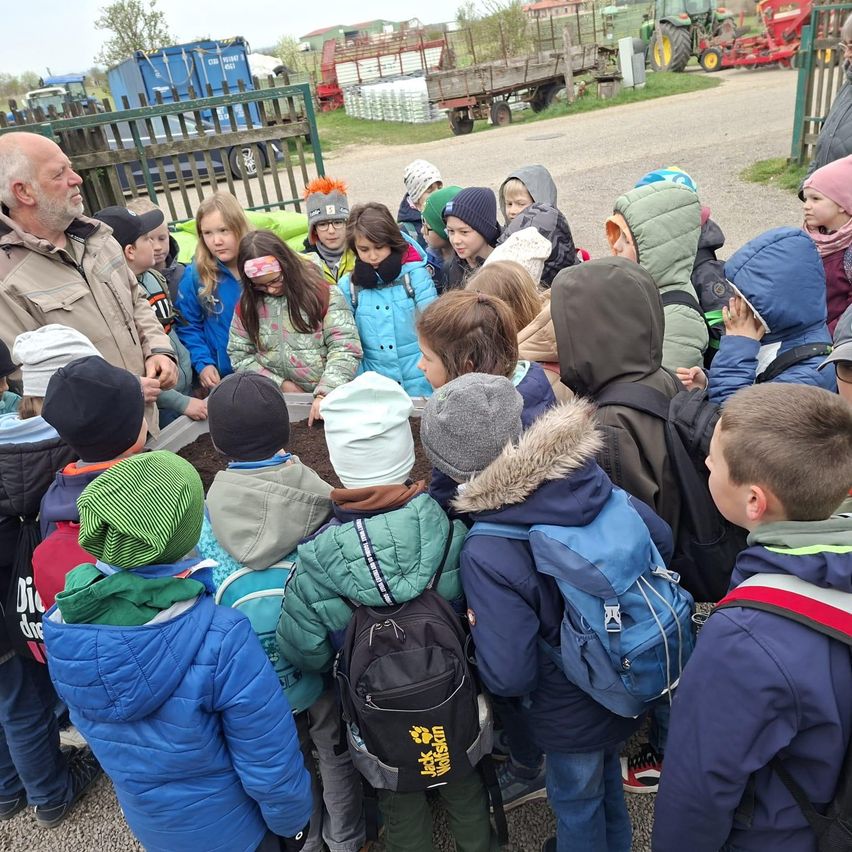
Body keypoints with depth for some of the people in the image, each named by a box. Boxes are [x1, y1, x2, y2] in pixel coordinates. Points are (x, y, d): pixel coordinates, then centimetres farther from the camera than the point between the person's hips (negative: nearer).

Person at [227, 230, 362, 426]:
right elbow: (239, 355, 8)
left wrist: (325, 394, -22)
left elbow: (345, 349, -10)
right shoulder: (247, 305, 6)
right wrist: (279, 384, -5)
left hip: (327, 399, -2)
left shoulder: (324, 294, -5)